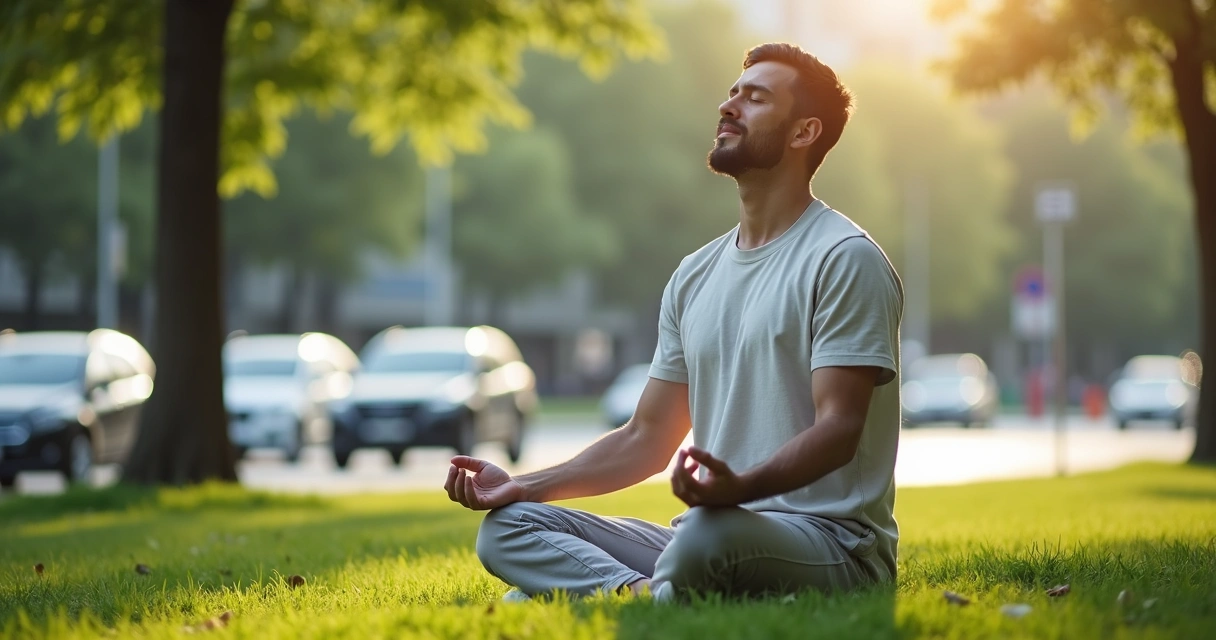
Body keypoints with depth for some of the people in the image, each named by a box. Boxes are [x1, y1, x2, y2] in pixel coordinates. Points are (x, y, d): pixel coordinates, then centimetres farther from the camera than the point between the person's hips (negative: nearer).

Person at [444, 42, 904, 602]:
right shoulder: (696, 276, 17)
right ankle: (649, 595, -26)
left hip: (833, 541, -8)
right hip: (714, 531, 8)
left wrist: (740, 487, -37)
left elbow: (839, 429, -17)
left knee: (709, 534, -42)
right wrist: (521, 487, 7)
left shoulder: (844, 260, -6)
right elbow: (645, 441, 19)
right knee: (507, 526, -5)